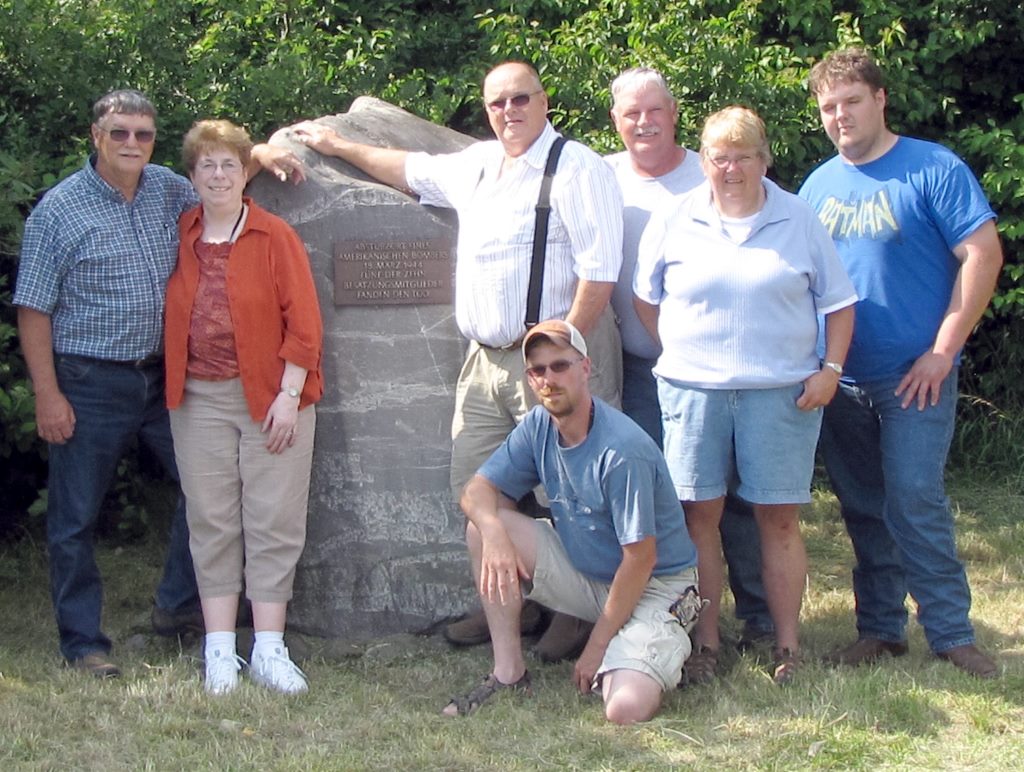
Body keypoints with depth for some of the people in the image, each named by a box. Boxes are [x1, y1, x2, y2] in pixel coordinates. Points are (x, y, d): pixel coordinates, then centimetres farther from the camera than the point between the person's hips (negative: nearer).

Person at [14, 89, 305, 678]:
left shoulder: (169, 189, 6)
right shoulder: (59, 210, -8)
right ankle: (83, 641, 13)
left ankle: (179, 605, 24)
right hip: (91, 383, -5)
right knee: (75, 518, 1)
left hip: (162, 375, 5)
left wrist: (261, 156, 7)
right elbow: (34, 309, -8)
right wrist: (48, 395, -13)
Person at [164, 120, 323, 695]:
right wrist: (175, 387, 3)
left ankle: (269, 650, 3)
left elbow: (303, 321, -4)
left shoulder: (275, 237, -1)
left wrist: (289, 394, -10)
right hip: (200, 400, 3)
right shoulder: (179, 238, 9)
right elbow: (174, 318, 13)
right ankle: (220, 652, 7)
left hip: (271, 398, -2)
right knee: (212, 523, 3)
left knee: (273, 523, -1)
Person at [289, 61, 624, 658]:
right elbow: (411, 170, 35)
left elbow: (599, 270, -16)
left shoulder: (577, 169, -9)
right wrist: (339, 146, 39)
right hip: (485, 358, 8)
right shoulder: (476, 165, 17)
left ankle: (577, 615, 4)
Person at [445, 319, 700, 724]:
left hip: (652, 585, -7)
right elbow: (478, 489, -2)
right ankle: (509, 673, -7)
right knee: (484, 529, -13)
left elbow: (641, 559, -23)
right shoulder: (538, 426, -4)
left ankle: (665, 647, 5)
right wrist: (494, 532, -27)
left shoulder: (623, 451, -27)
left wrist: (596, 648, -18)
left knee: (627, 709, -29)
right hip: (583, 573, 7)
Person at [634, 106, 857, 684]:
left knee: (780, 517, 1)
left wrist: (831, 368, -2)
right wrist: (680, 353, 6)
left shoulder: (799, 220, 5)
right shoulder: (674, 222, 6)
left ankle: (789, 645, 8)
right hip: (693, 390, 1)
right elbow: (646, 299, 15)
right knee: (699, 514, 0)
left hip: (781, 392, -1)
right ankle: (705, 642, 9)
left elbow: (839, 302, 9)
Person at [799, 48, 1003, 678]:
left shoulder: (933, 169, -6)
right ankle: (881, 628, 21)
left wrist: (942, 351, -14)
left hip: (914, 376, -5)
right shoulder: (819, 185, 10)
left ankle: (952, 632, 0)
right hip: (841, 379, 5)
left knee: (915, 503, -10)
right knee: (864, 510, 10)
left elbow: (983, 254, -11)